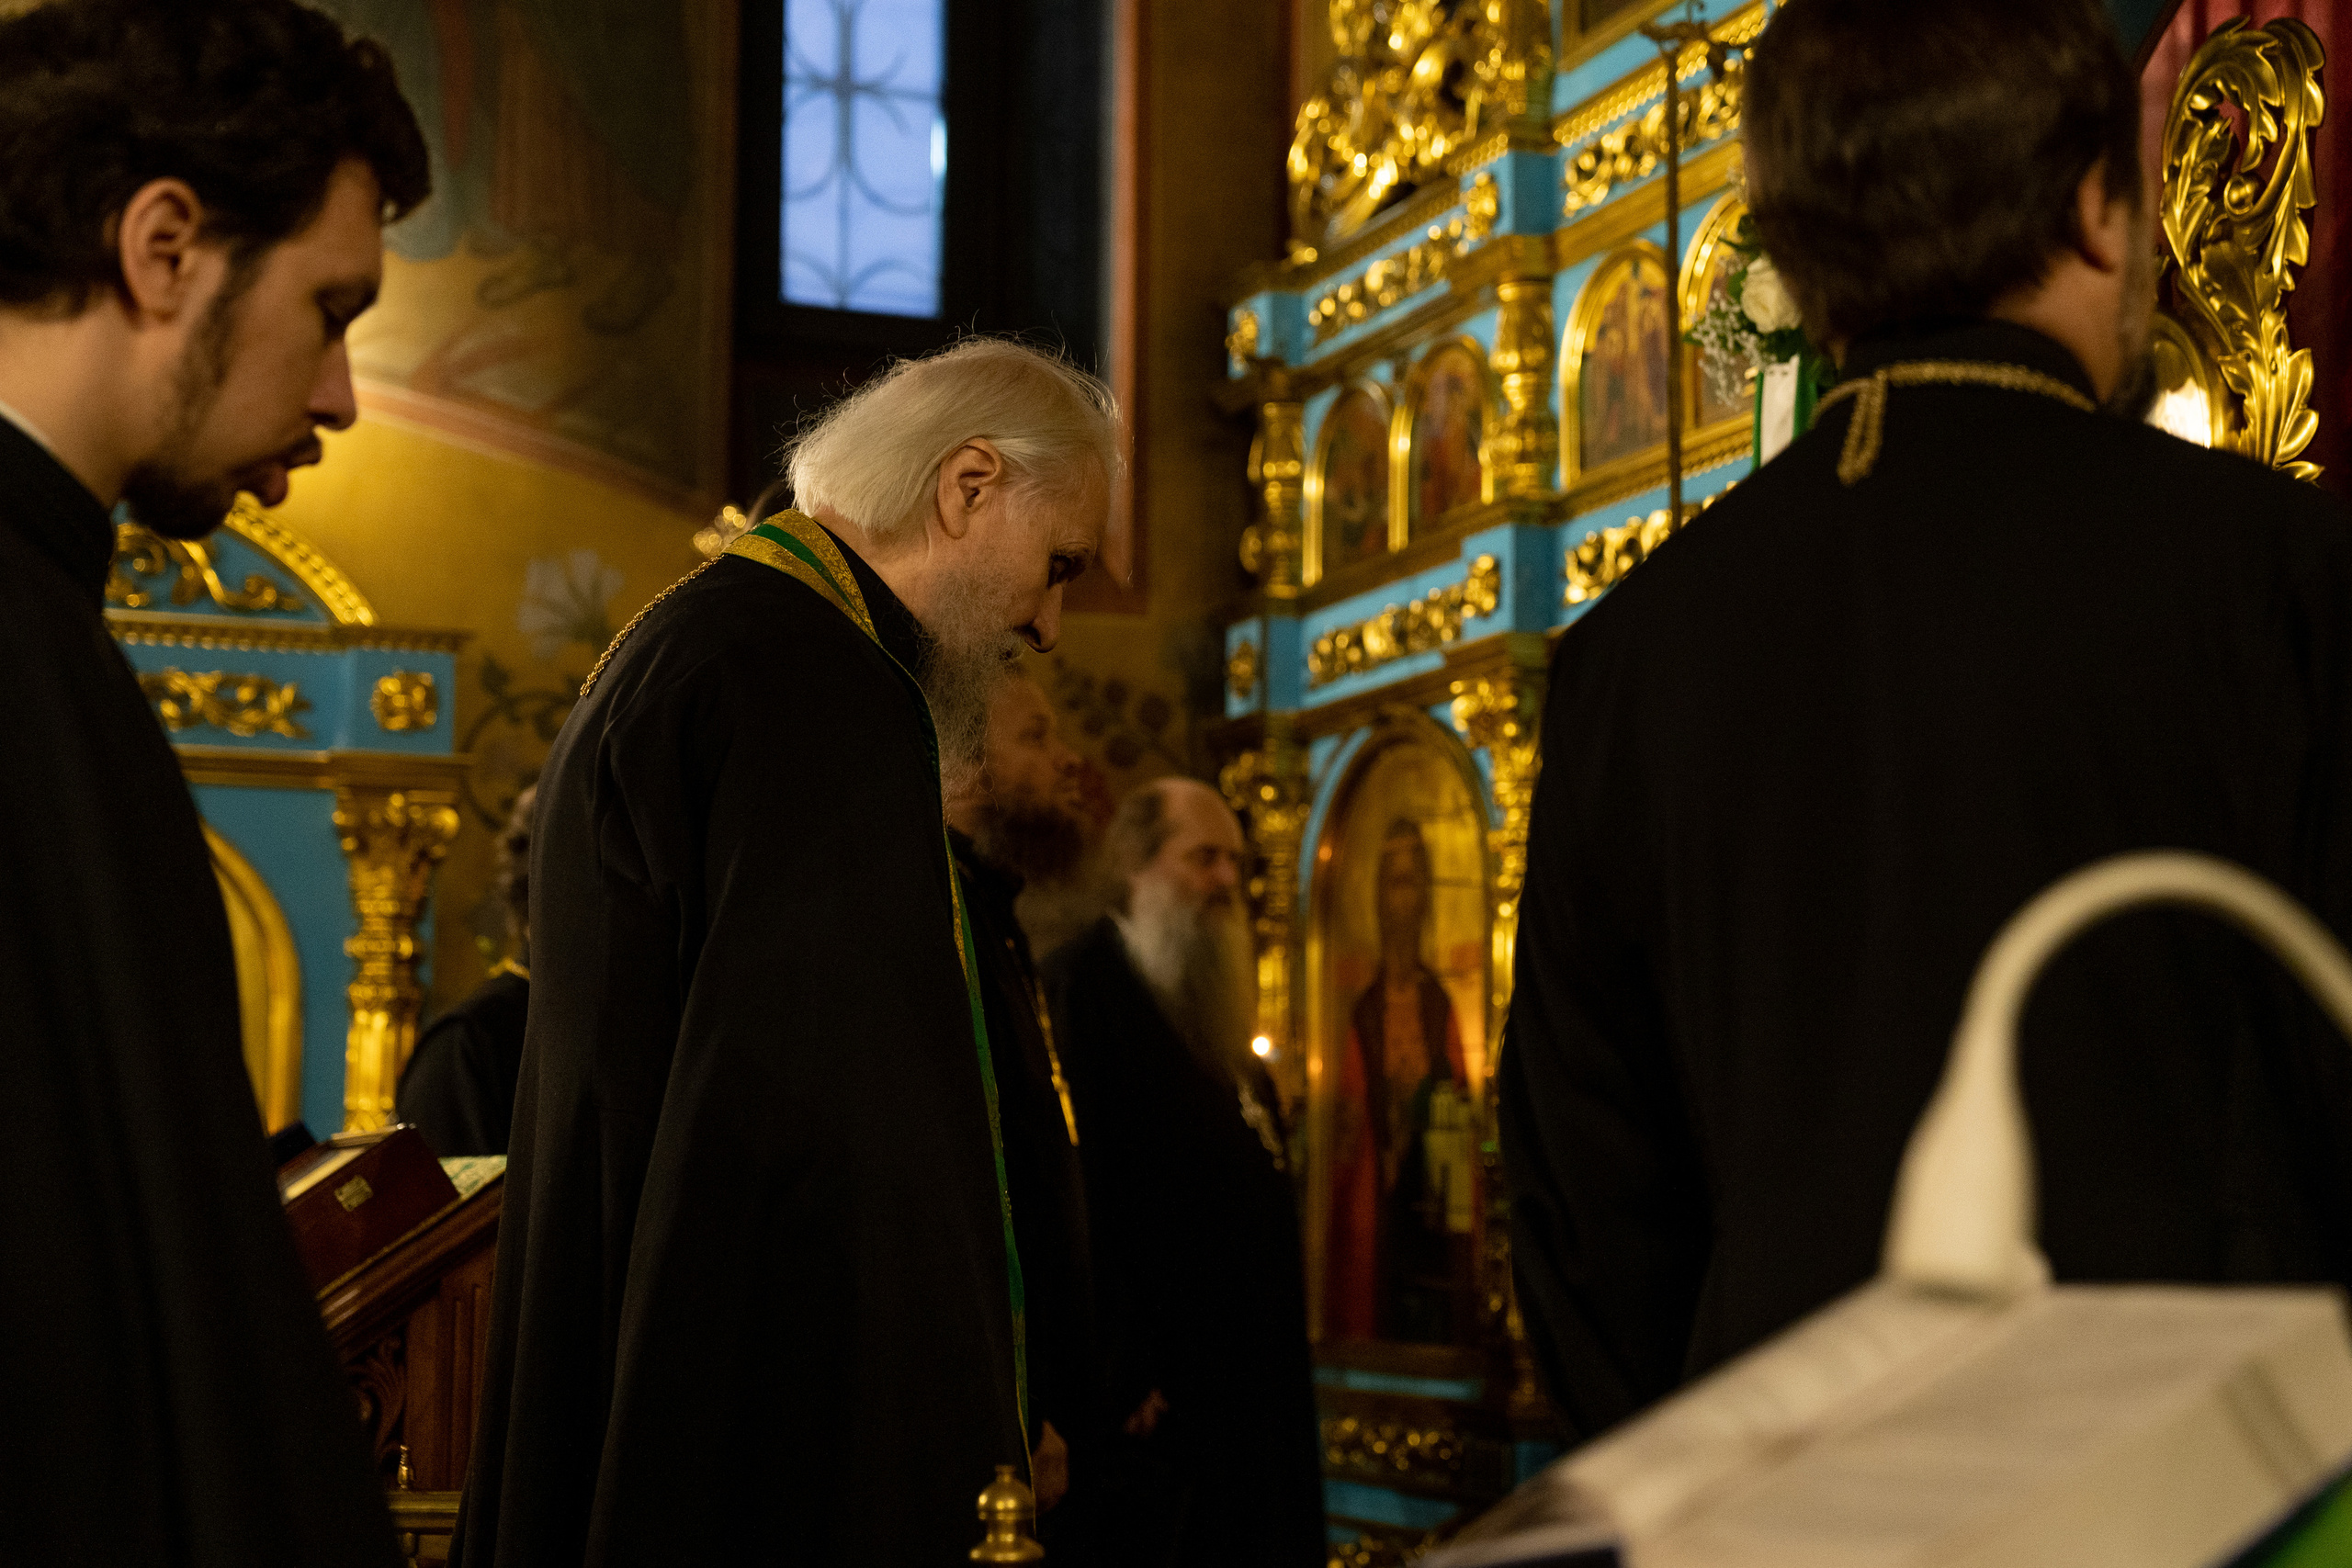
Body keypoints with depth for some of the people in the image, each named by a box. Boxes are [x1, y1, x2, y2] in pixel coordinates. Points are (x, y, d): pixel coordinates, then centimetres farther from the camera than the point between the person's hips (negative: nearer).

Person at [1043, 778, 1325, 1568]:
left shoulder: (1210, 1004, 18)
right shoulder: (1084, 984, -10)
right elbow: (1086, 1192, -19)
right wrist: (1127, 1378, -22)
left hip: (1246, 1377, 9)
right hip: (1162, 1394, -9)